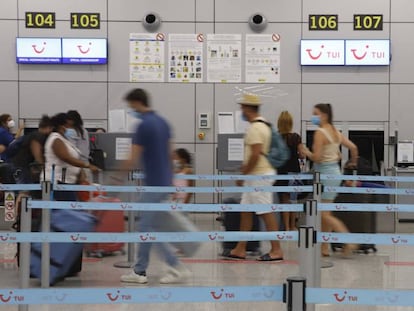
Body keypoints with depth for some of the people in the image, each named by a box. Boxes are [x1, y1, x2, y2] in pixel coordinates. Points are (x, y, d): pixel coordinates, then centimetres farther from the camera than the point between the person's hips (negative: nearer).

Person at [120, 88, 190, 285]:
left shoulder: (144, 125, -16)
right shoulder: (162, 122, 11)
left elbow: (133, 160, -16)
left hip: (154, 184, -9)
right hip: (164, 181, 9)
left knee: (149, 229, -2)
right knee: (146, 227, 13)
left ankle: (177, 268, -3)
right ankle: (140, 271, 18)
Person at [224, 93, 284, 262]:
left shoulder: (255, 128, -17)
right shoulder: (263, 124, 15)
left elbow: (255, 155, -23)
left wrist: (243, 175, -15)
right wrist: (246, 167, 22)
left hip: (259, 175, -11)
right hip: (257, 175, 11)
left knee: (266, 213, -6)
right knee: (245, 211, 12)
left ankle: (276, 250, -1)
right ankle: (240, 249, 16)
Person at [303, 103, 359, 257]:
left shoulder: (320, 133, -14)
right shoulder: (336, 132, 11)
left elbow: (316, 157, -20)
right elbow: (353, 147, 12)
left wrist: (307, 152, -1)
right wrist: (353, 162, 28)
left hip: (325, 173, -9)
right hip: (335, 171, 9)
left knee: (324, 214, -4)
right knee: (324, 212, 13)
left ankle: (349, 241, -10)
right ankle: (324, 248, 16)